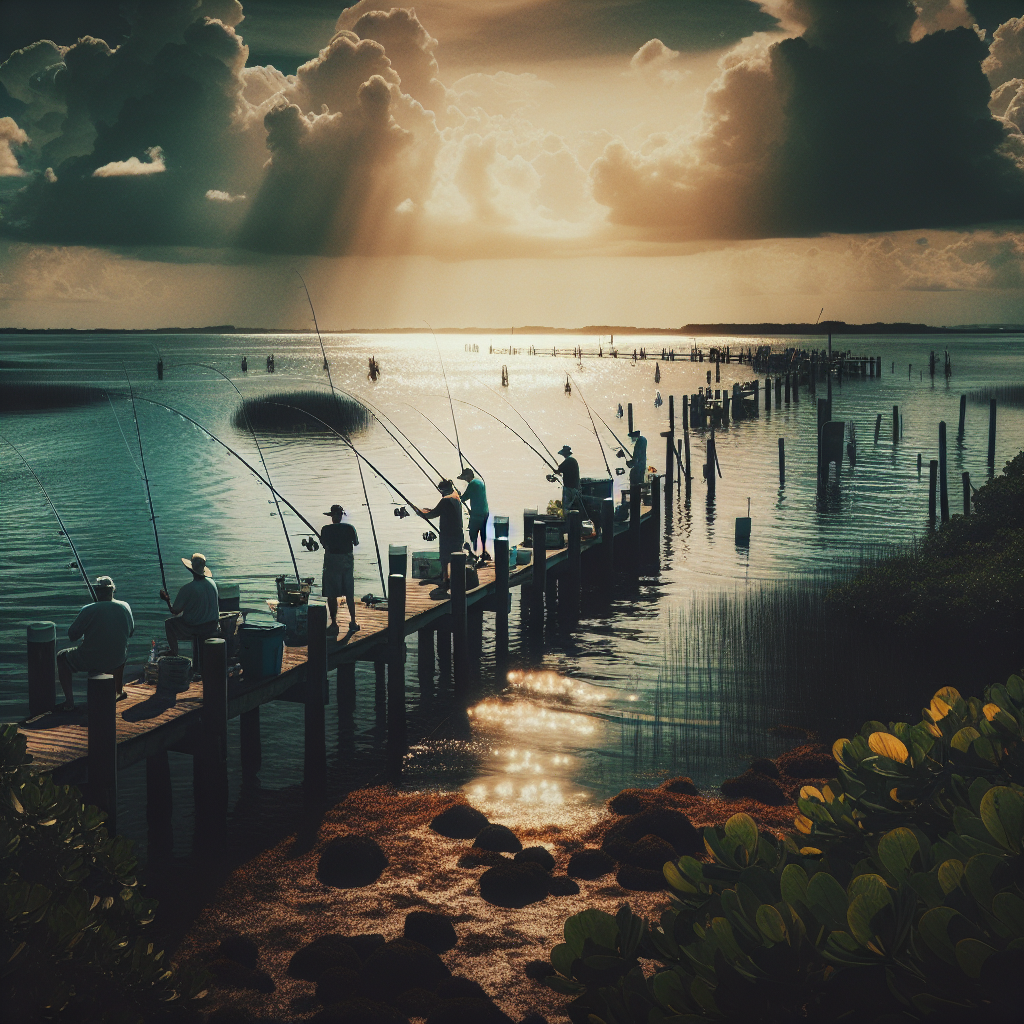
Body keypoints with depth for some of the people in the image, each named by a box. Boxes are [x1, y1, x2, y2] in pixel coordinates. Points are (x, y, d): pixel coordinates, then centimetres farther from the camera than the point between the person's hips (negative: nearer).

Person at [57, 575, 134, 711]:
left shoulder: (88, 610, -18)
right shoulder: (124, 607, -5)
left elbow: (72, 635, -9)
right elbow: (130, 631, 11)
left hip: (90, 662, -4)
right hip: (117, 661, 4)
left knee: (62, 657, 22)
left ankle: (69, 702, 15)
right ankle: (120, 690, 52)